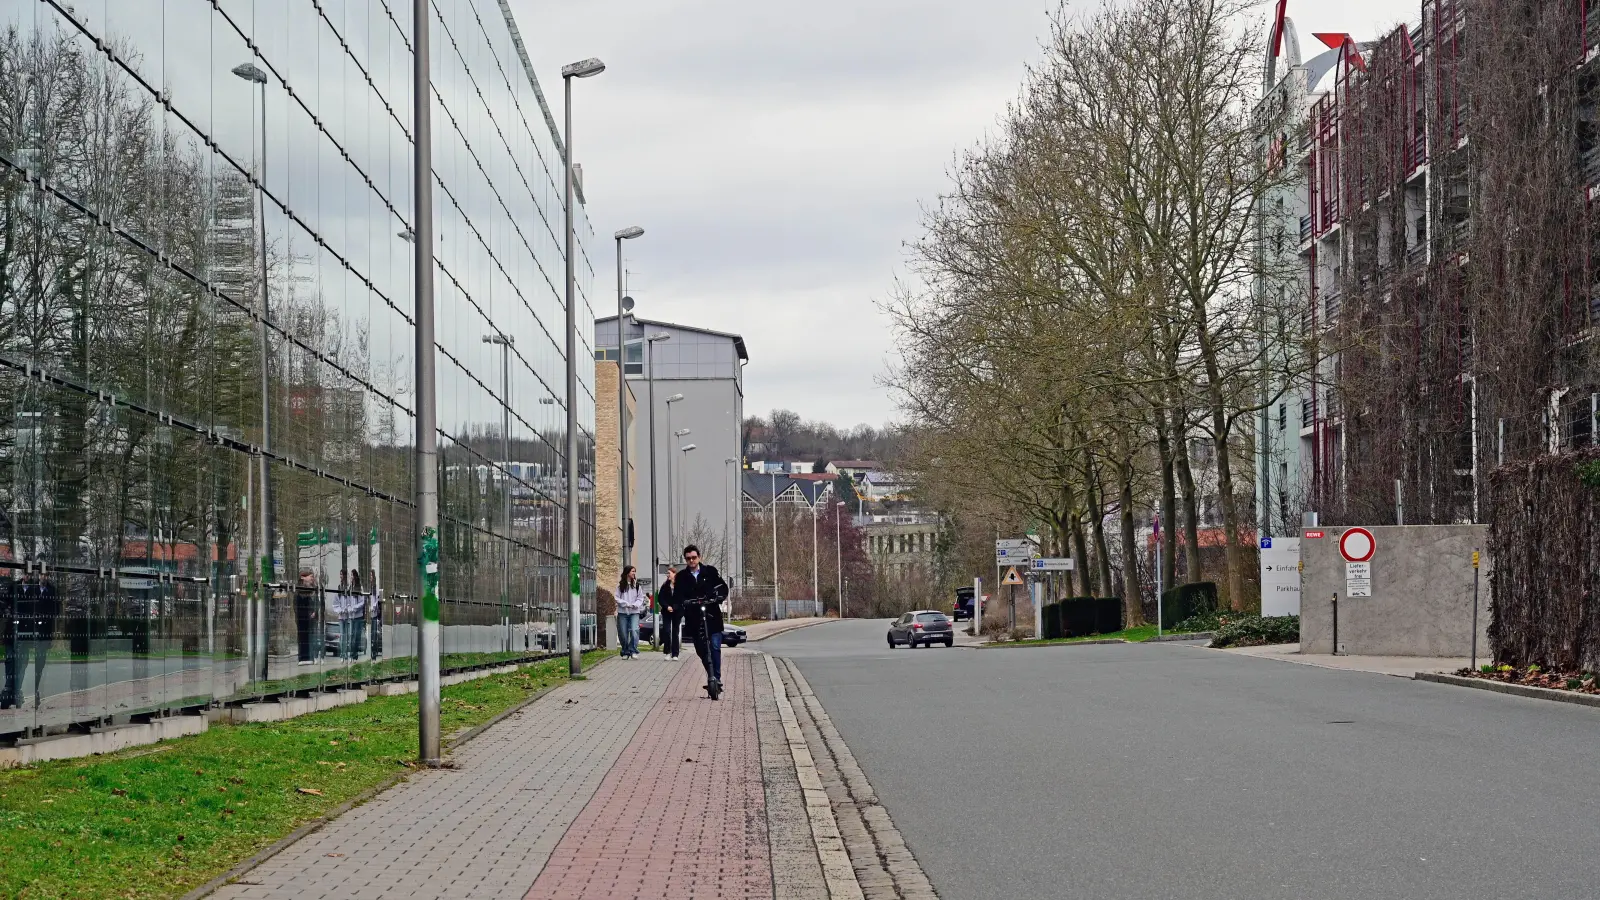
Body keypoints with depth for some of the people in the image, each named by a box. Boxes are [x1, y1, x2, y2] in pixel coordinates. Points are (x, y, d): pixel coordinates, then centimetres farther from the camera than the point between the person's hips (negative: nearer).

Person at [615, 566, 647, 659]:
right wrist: (626, 604, -13)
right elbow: (617, 598, 0)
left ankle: (633, 651, -16)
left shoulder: (636, 585, 9)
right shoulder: (620, 585, 4)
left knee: (634, 630, -18)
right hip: (622, 612, 0)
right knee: (623, 633, 2)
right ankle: (625, 652, 14)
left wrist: (635, 604, -10)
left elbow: (640, 598, 8)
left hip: (634, 612, 0)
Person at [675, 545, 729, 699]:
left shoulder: (710, 572, 4)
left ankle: (716, 678, -8)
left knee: (715, 647, -12)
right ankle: (712, 676, 19)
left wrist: (719, 598, -17)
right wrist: (683, 602, -21)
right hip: (694, 620, 2)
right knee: (701, 650, 5)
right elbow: (677, 596, 0)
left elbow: (723, 587, 3)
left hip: (712, 617, -2)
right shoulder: (681, 577, 7)